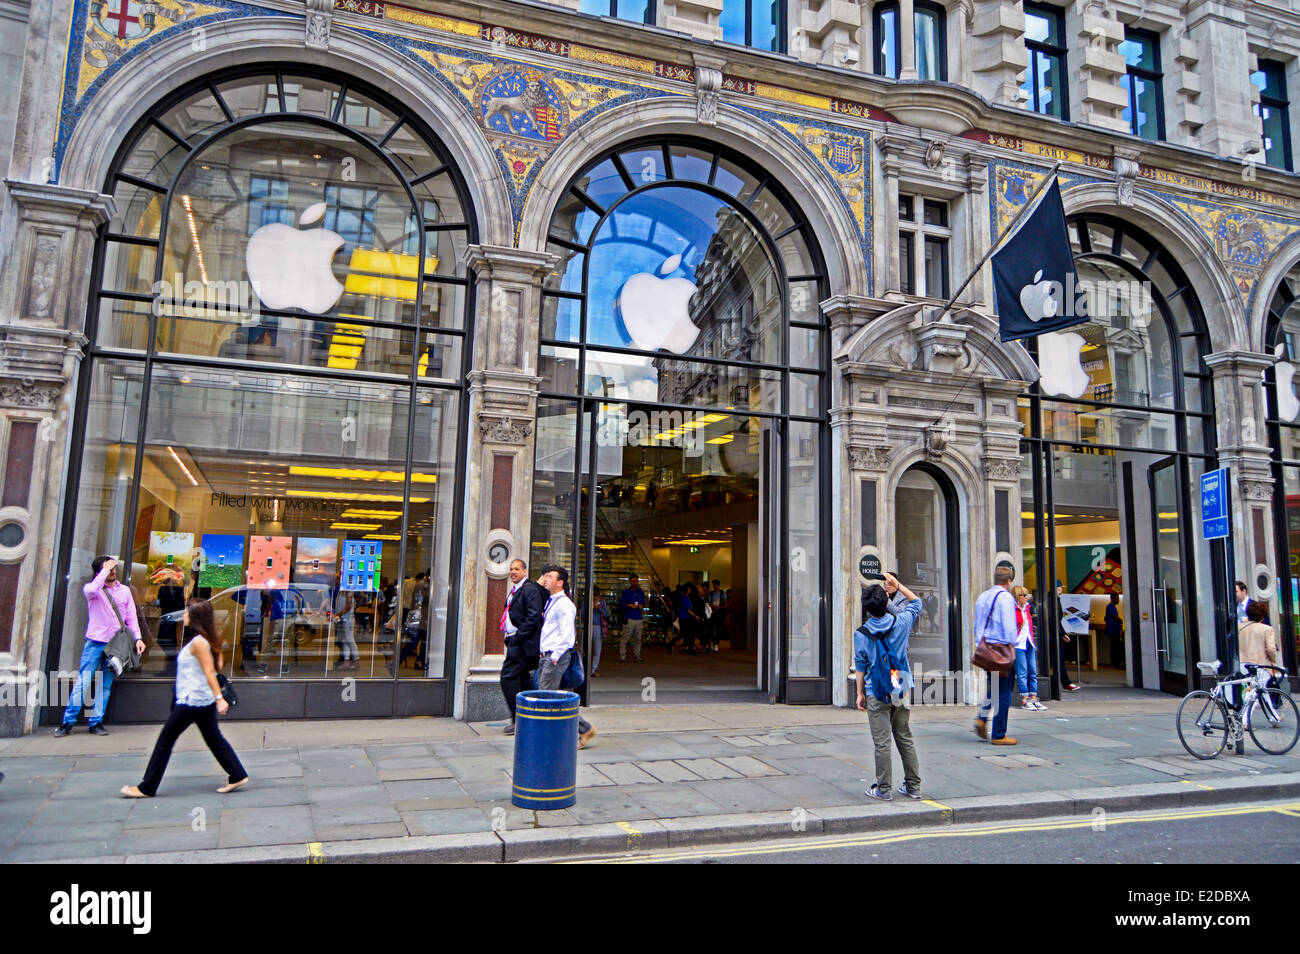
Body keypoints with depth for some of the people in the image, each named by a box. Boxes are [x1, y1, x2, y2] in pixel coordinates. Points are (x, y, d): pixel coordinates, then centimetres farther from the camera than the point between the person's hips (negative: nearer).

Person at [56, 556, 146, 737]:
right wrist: (106, 570, -18)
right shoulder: (92, 588, 2)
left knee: (105, 685, 6)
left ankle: (96, 723, 13)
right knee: (83, 683, -7)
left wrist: (137, 638, -2)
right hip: (95, 642, -3)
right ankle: (68, 722, 3)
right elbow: (91, 590, -25)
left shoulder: (124, 591, 11)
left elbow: (131, 618, 10)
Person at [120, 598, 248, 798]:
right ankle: (237, 775, 13)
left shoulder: (198, 642, -18)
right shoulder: (206, 639, 8)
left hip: (192, 701, -9)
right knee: (214, 738, 13)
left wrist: (219, 698, -23)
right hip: (204, 699, 9)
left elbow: (209, 672, -21)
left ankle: (146, 788, 12)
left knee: (165, 740, 3)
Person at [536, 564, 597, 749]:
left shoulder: (564, 604, -13)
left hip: (557, 657, -9)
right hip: (546, 656, 9)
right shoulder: (551, 602, 16)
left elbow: (567, 635, -18)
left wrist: (555, 657, -19)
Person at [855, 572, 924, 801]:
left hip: (877, 694, -3)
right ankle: (913, 786, 21)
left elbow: (860, 666, -3)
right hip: (902, 692, 4)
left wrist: (860, 693, 6)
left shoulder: (861, 634, -9)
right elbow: (917, 602, 16)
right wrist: (897, 585, 16)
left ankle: (884, 789, 7)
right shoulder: (901, 622, -4)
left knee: (882, 743, 1)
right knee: (905, 739, 14)